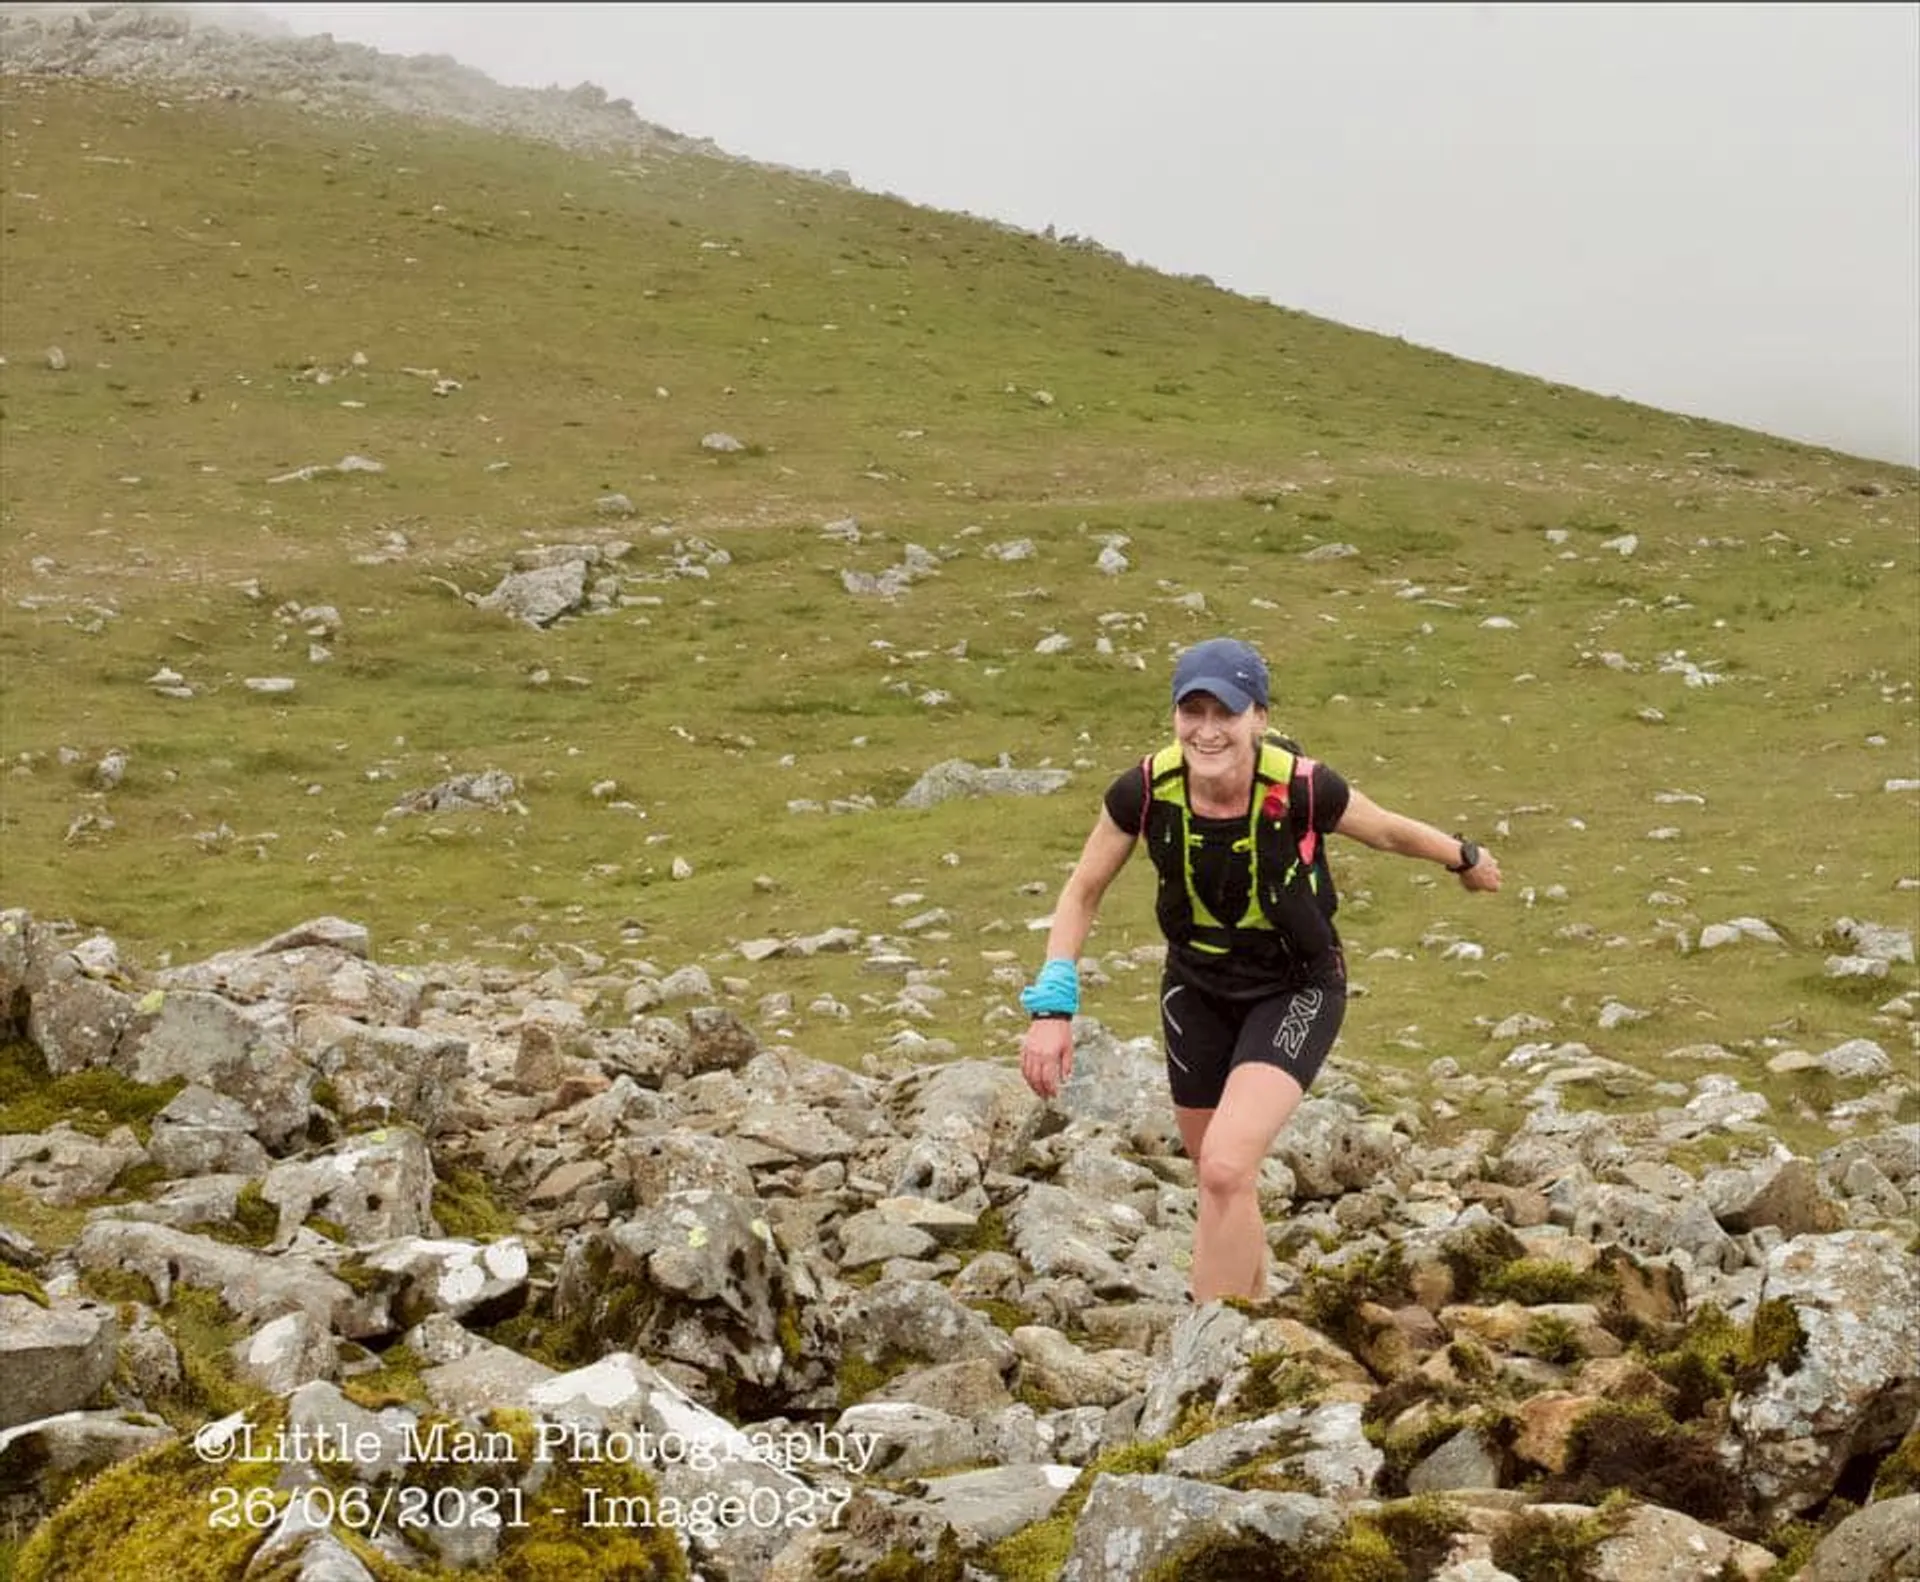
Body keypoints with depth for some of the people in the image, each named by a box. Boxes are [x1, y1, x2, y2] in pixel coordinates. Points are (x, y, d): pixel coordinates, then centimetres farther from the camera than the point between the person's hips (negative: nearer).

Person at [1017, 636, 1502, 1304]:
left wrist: (1465, 859, 12)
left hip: (1296, 991, -4)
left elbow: (1390, 831, -6)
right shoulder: (1144, 790, -21)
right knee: (1224, 1188, 16)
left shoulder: (1301, 788, -28)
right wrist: (1052, 1005, -17)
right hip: (1196, 988, 4)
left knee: (1226, 1169, -23)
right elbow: (1082, 892, -7)